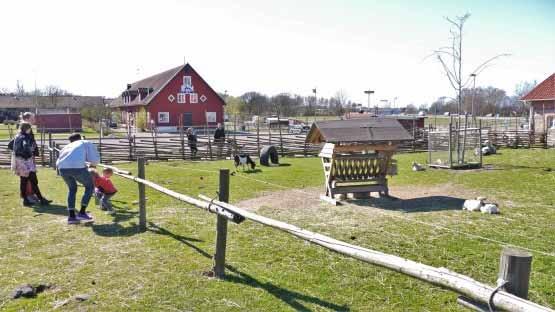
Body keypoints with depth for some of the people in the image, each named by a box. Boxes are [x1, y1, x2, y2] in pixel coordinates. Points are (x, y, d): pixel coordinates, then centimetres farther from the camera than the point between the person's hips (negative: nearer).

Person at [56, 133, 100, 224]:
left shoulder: (66, 147, 37)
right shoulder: (86, 143, 27)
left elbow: (58, 163, 29)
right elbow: (95, 160, 14)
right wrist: (92, 164, 37)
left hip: (62, 168, 5)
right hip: (77, 167, -5)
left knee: (72, 188, 28)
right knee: (90, 186, 19)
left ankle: (71, 216, 24)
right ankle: (82, 213, 14)